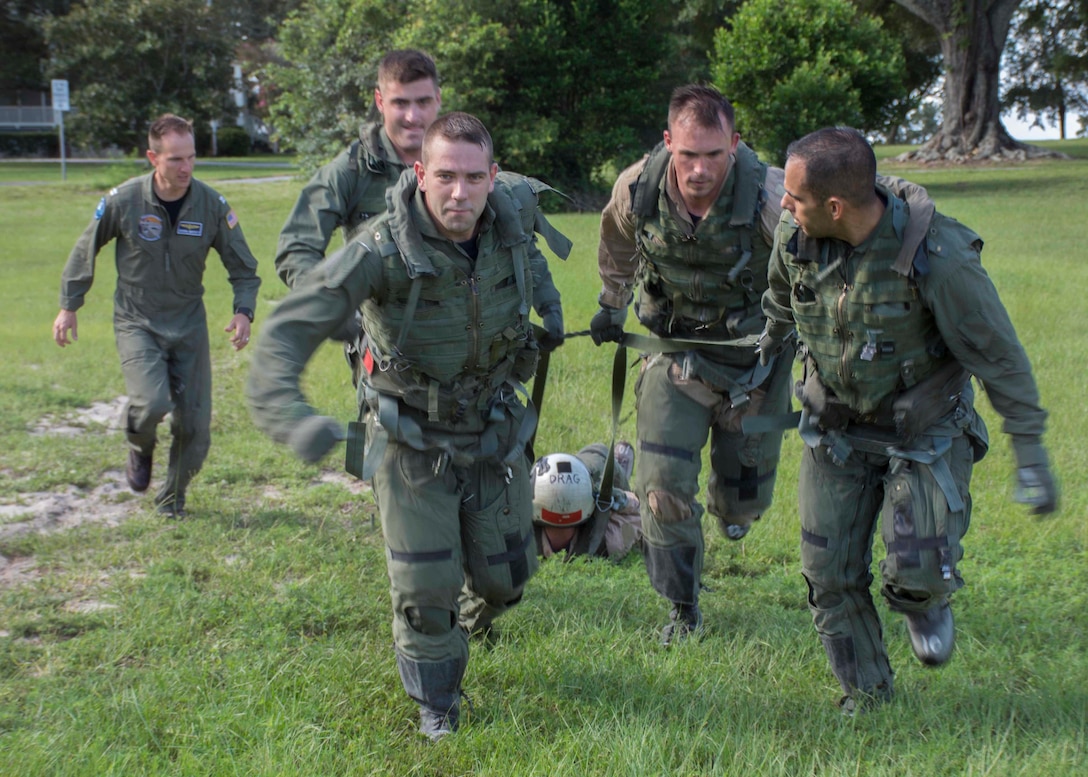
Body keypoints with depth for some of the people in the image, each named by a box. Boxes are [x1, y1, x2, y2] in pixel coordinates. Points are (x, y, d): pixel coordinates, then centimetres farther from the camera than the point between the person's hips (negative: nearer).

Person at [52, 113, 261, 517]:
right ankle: (140, 448, 13)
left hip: (189, 325, 2)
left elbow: (243, 267, 0)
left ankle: (172, 498, 28)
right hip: (136, 323, -2)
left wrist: (243, 311, -18)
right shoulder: (123, 201, -13)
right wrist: (68, 306, 7)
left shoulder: (212, 204, -10)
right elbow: (85, 251, 3)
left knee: (194, 423, 1)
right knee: (152, 403, -25)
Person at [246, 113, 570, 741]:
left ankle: (474, 614, 52)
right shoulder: (383, 251, -29)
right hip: (412, 441, -4)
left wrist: (541, 291, 13)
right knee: (424, 584, -1)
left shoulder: (514, 211, -15)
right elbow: (291, 328, -34)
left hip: (494, 432, 4)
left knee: (505, 573, 13)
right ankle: (436, 700, 28)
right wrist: (284, 409, -51)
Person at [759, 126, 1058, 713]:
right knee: (829, 576, 3)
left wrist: (1030, 453, -13)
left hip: (924, 433, -4)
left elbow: (999, 357, -17)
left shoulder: (937, 257, -29)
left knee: (916, 572, -14)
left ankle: (923, 603, 25)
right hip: (835, 429, 4)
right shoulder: (794, 236, -15)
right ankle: (866, 694, 26)